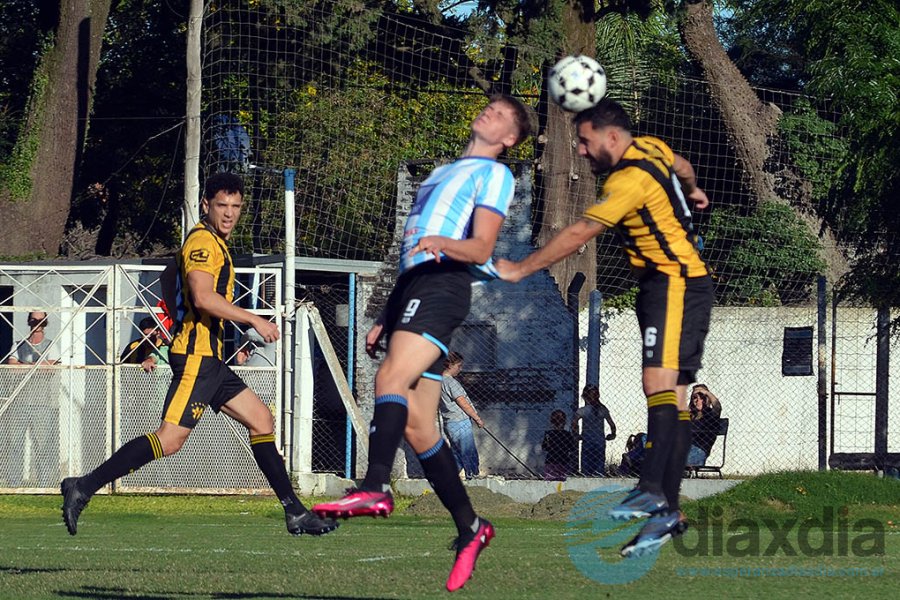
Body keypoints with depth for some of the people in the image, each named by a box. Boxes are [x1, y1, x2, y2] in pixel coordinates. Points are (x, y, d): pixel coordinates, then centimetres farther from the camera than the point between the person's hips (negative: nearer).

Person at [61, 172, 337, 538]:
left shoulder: (213, 243, 21)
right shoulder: (203, 242, -11)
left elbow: (168, 284, 31)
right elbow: (203, 296, -24)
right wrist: (254, 320, -20)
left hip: (210, 360, 11)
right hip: (197, 357, -11)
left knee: (262, 422, 10)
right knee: (169, 440, -17)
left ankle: (295, 513, 12)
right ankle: (83, 487, -16)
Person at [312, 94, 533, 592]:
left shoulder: (494, 174, 7)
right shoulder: (441, 174, 32)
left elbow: (481, 248, -8)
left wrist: (439, 242, -28)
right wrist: (385, 319, 27)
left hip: (442, 285, -8)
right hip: (411, 289, 8)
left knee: (391, 378, -31)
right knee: (416, 424, 0)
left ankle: (375, 489, -48)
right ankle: (469, 527, 5)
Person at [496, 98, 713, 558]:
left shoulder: (631, 179, -19)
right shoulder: (651, 149, 10)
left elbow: (578, 234, -19)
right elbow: (682, 167, 33)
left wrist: (520, 269, -12)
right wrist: (691, 192, 57)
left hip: (676, 286, -10)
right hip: (666, 285, 10)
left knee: (660, 380, -25)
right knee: (673, 395, 4)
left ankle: (651, 490, -41)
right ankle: (667, 511, -1)